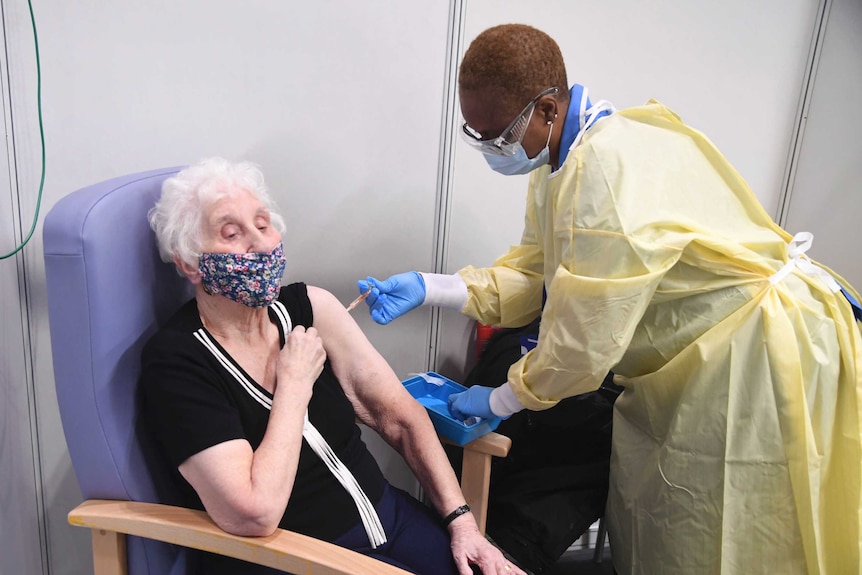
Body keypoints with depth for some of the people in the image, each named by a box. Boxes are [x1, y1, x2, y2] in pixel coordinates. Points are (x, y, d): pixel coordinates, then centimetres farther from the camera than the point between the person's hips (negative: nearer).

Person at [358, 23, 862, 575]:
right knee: (644, 529, 18)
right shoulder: (562, 161, 1)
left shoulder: (611, 172, -30)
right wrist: (427, 287, -8)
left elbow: (584, 340, -27)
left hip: (758, 354, -9)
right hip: (695, 354, 9)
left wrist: (498, 401, -11)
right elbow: (533, 276, 3)